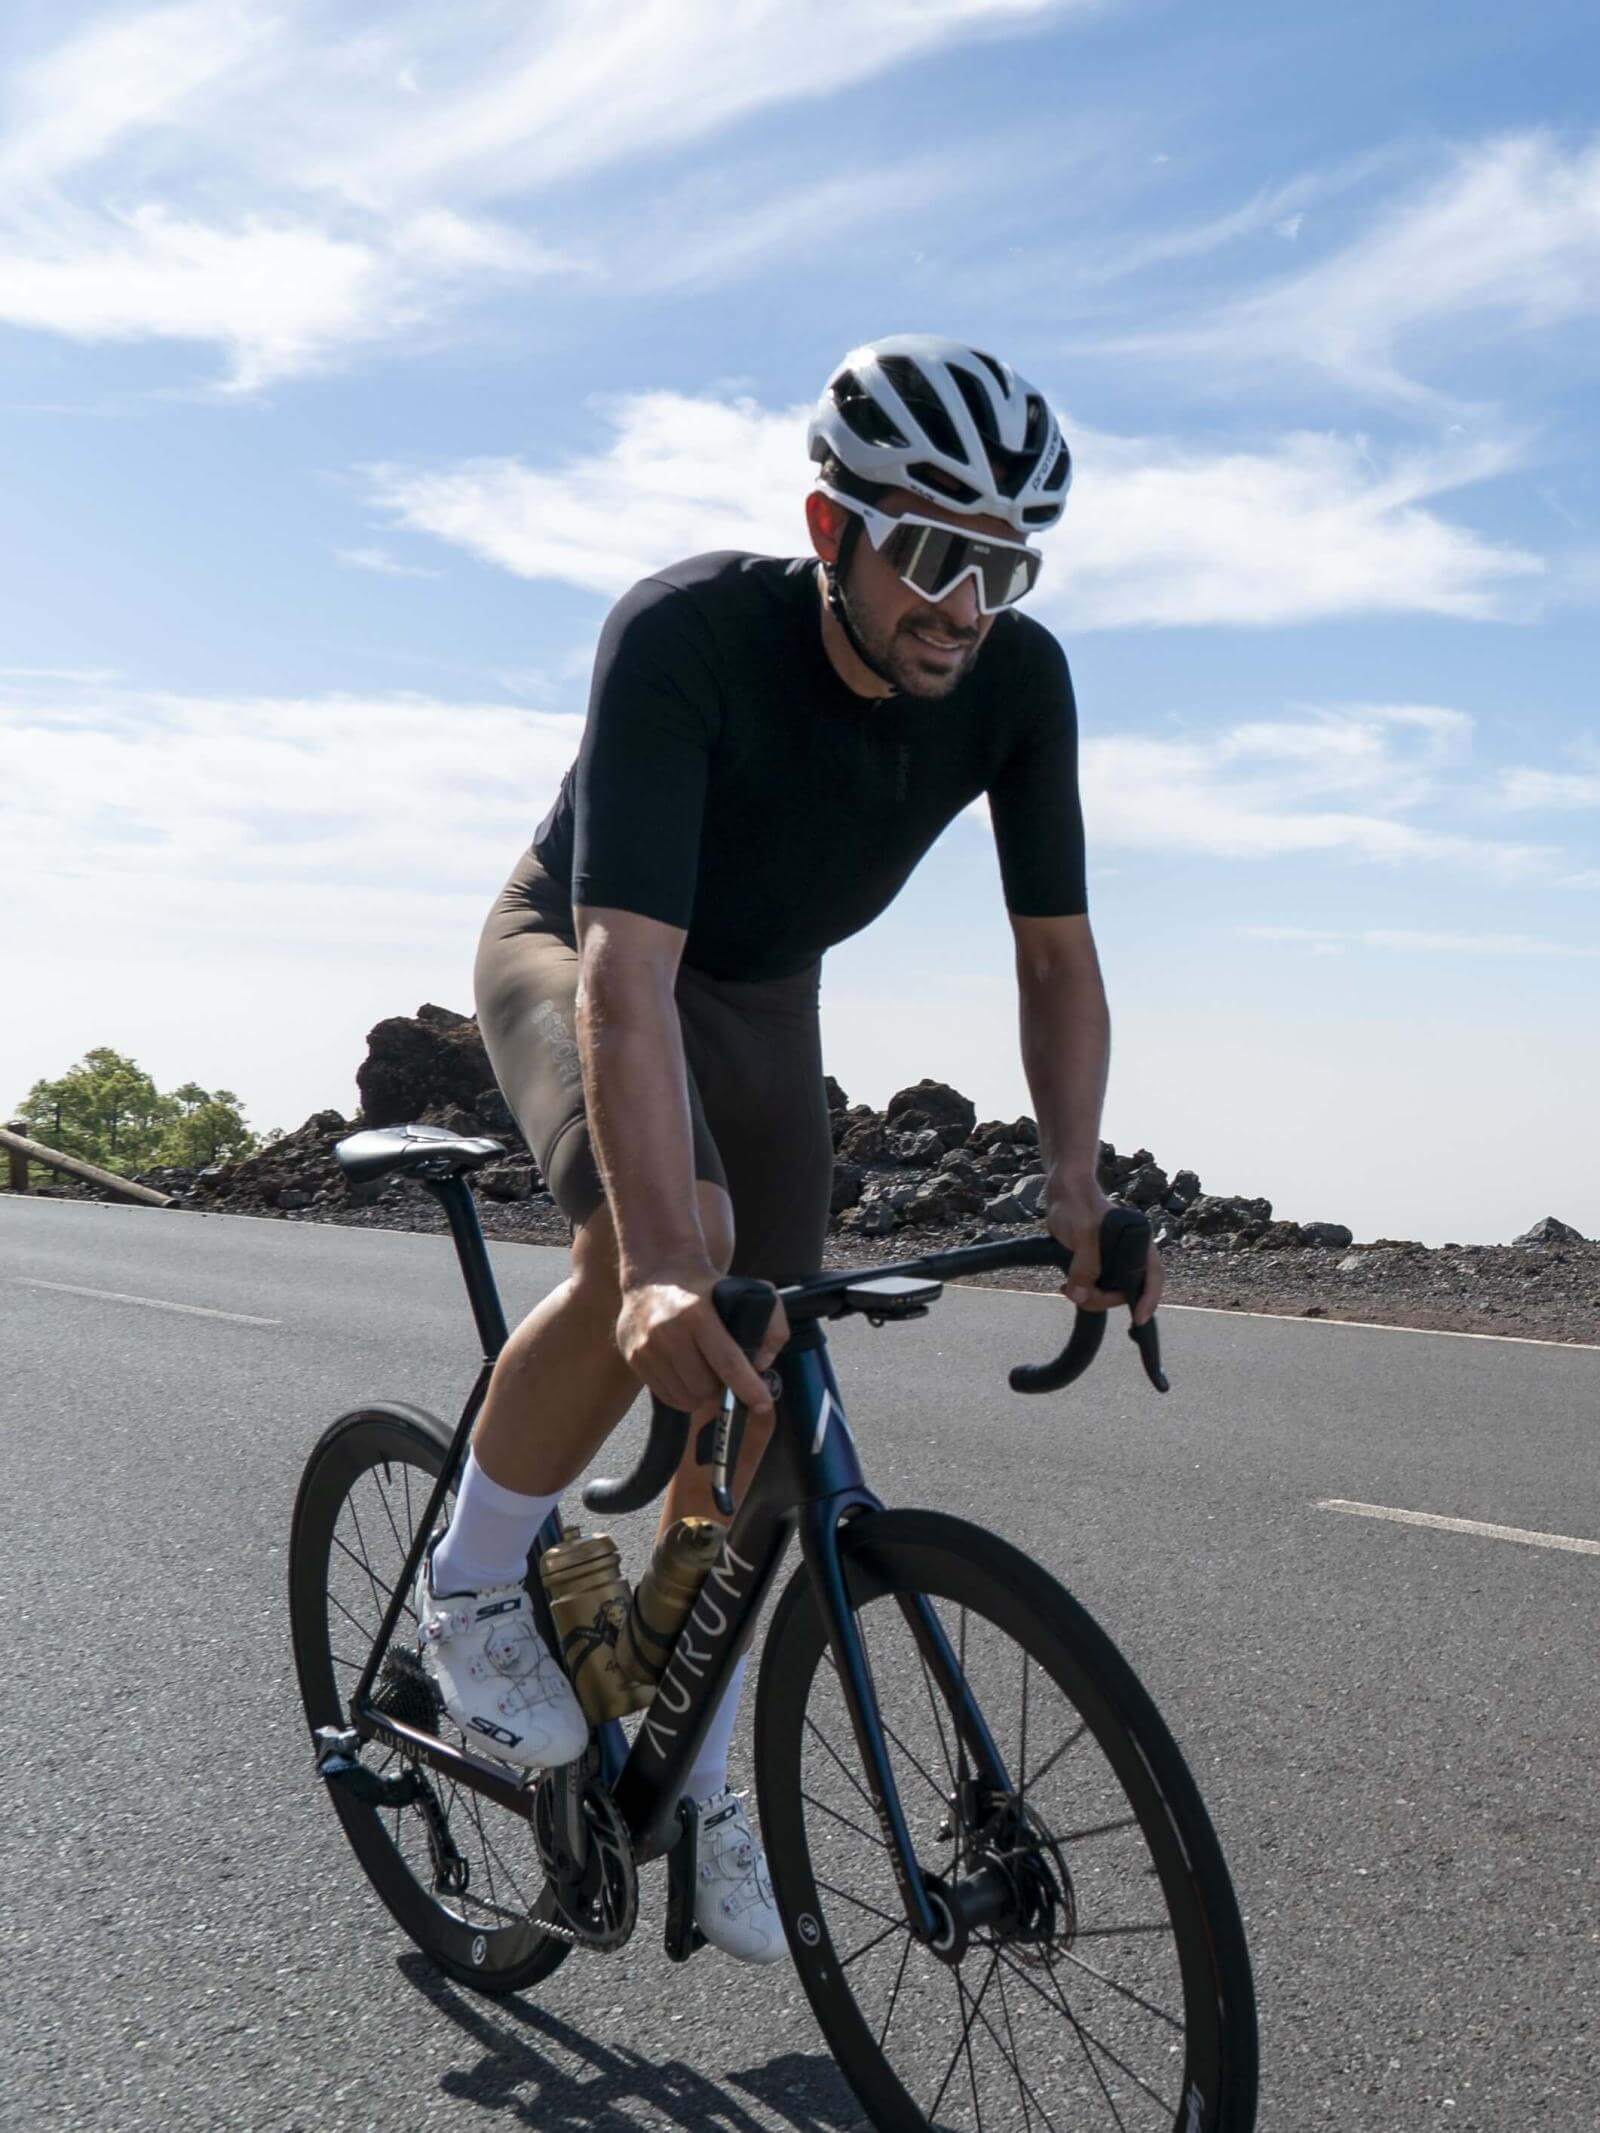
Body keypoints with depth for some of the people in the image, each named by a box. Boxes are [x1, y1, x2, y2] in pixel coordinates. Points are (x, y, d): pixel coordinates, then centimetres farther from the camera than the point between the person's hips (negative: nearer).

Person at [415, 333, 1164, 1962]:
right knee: (661, 1254, -35)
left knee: (750, 1400, 0)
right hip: (571, 951, -4)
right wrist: (661, 1262, -56)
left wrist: (1074, 1179, -30)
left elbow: (1056, 955, -14)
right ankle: (470, 1582, -8)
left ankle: (690, 1772, 21)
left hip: (761, 992, 5)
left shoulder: (1017, 680, -22)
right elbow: (628, 969, -45)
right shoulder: (687, 632, -37)